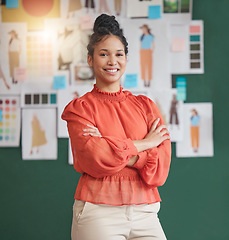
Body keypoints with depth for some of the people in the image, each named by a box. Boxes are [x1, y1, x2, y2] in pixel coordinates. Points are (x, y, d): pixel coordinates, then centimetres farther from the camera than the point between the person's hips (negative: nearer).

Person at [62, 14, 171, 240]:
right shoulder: (79, 108, 4)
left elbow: (160, 170, 1)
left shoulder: (145, 105, 11)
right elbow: (93, 160, -11)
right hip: (98, 212, -3)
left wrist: (112, 150, -9)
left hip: (145, 213, 3)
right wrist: (142, 144, -3)